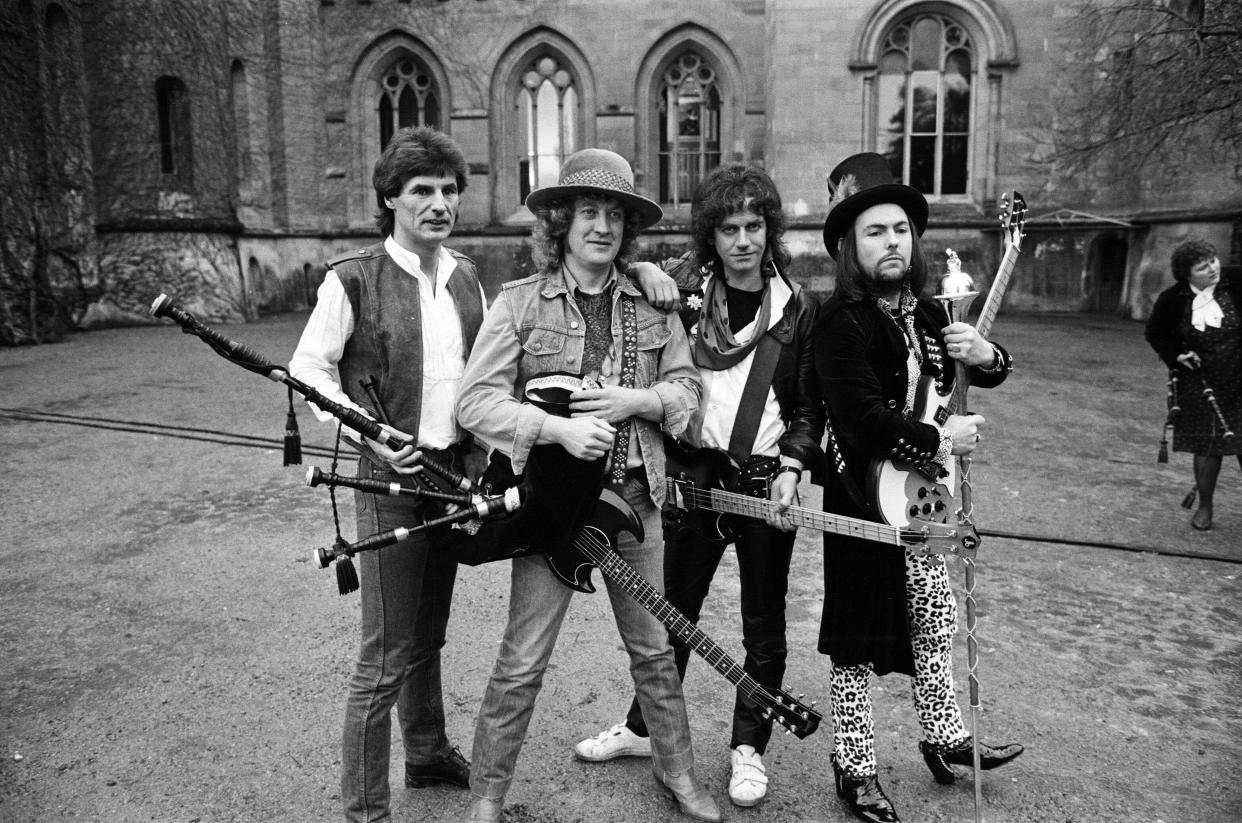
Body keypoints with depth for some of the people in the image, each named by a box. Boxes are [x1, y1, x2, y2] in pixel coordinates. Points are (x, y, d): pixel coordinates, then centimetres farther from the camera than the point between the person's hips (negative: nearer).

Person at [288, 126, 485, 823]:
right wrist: (370, 433, -17)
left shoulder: (466, 277, 8)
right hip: (392, 477, -6)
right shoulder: (354, 280, -9)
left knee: (429, 635, 22)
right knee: (387, 656, -2)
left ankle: (430, 755, 41)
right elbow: (308, 371, -5)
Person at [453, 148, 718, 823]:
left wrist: (637, 400, -11)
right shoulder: (519, 303, -4)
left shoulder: (652, 305, 7)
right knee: (522, 663, 3)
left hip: (634, 497, 4)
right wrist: (557, 428, -22)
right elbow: (475, 402, -10)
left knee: (655, 649, 16)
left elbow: (687, 389, 9)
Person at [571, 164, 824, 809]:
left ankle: (749, 746, 27)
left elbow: (810, 407, 2)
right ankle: (644, 726, 33)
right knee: (675, 609, 14)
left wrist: (791, 466, -11)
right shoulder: (683, 296, 3)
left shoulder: (799, 309, 1)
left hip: (767, 483, -1)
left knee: (763, 623, 9)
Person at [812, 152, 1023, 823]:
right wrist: (940, 441, -17)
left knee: (936, 623, 20)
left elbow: (988, 373, 18)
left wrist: (986, 357, -5)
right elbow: (862, 417, -26)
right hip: (866, 500, -7)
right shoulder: (840, 322, -16)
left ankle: (944, 737, 40)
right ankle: (854, 768, 21)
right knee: (859, 640, 5)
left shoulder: (927, 313, 7)